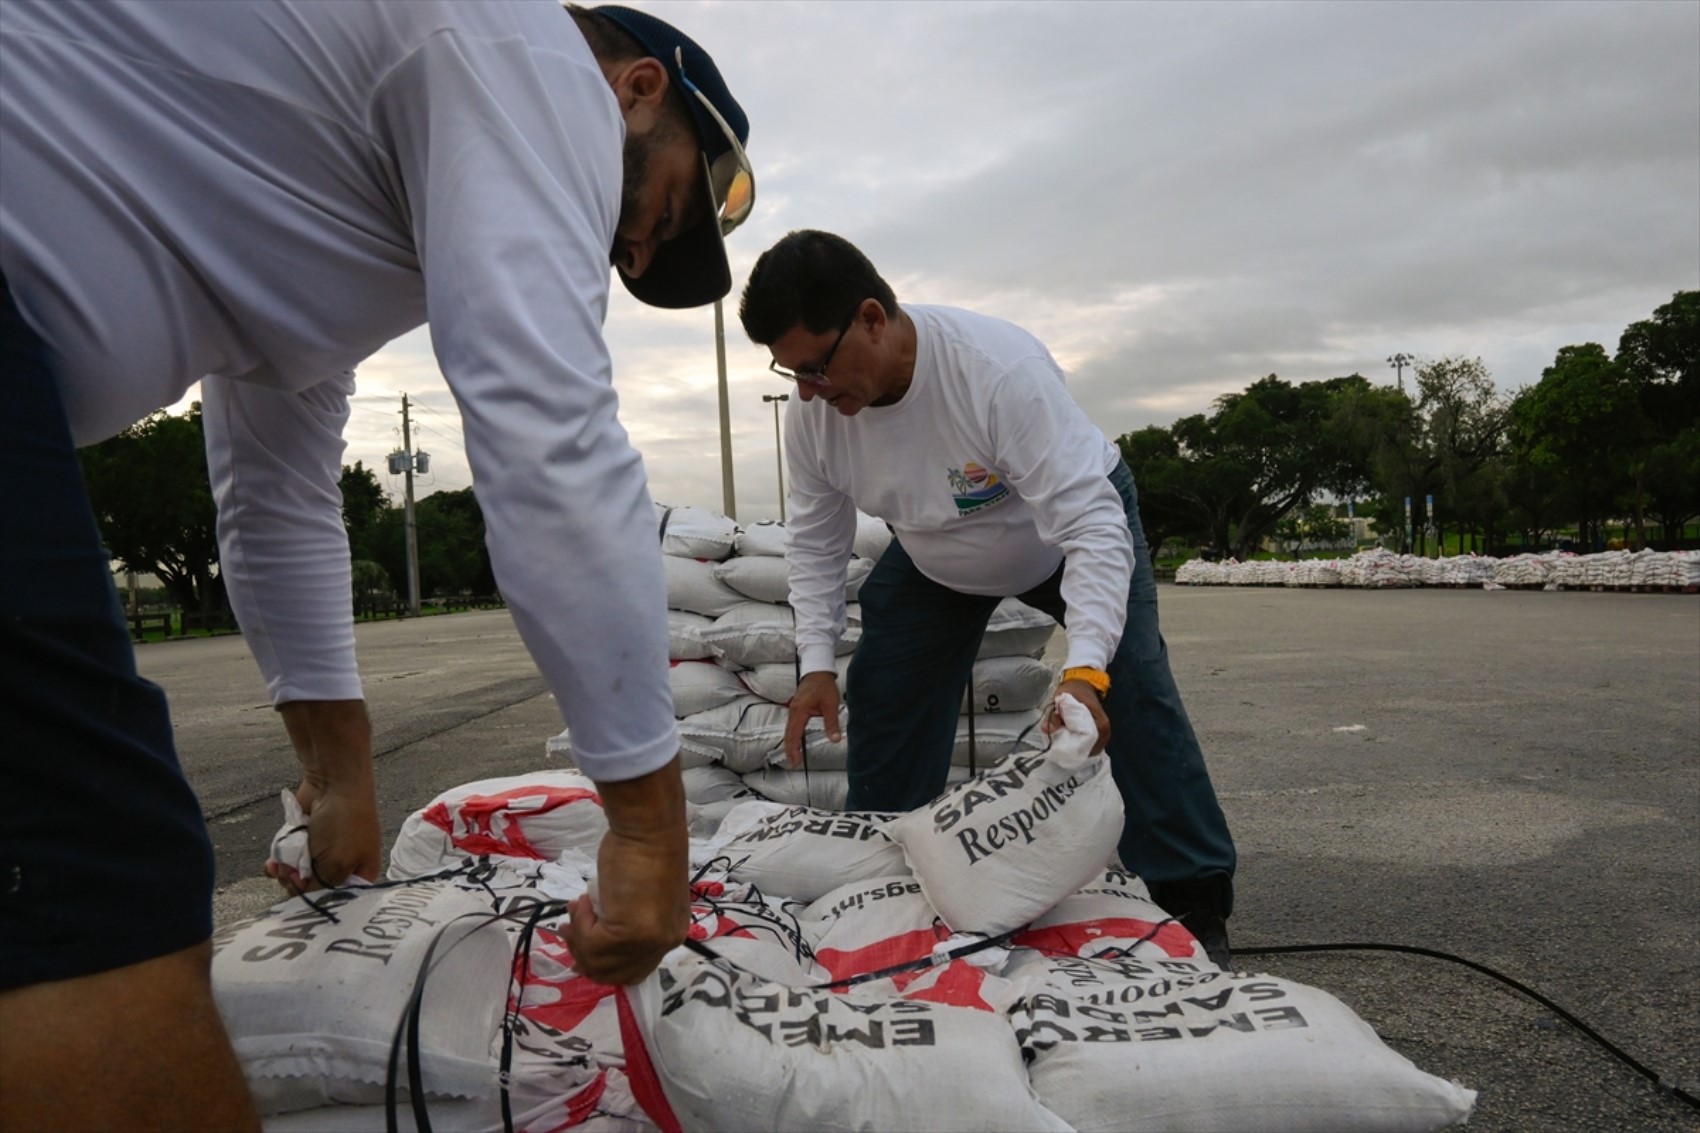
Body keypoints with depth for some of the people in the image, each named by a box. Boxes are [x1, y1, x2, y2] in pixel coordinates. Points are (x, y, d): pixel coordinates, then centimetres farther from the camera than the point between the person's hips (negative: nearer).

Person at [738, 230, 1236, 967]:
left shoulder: (1002, 369, -41)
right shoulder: (812, 410, -23)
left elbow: (1092, 527, -41)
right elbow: (815, 541, -9)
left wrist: (1084, 671, -51)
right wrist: (816, 662, -18)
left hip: (1070, 524, -4)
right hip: (933, 560, 5)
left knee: (1131, 688, -21)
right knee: (880, 702, 1)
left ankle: (1193, 907, -7)